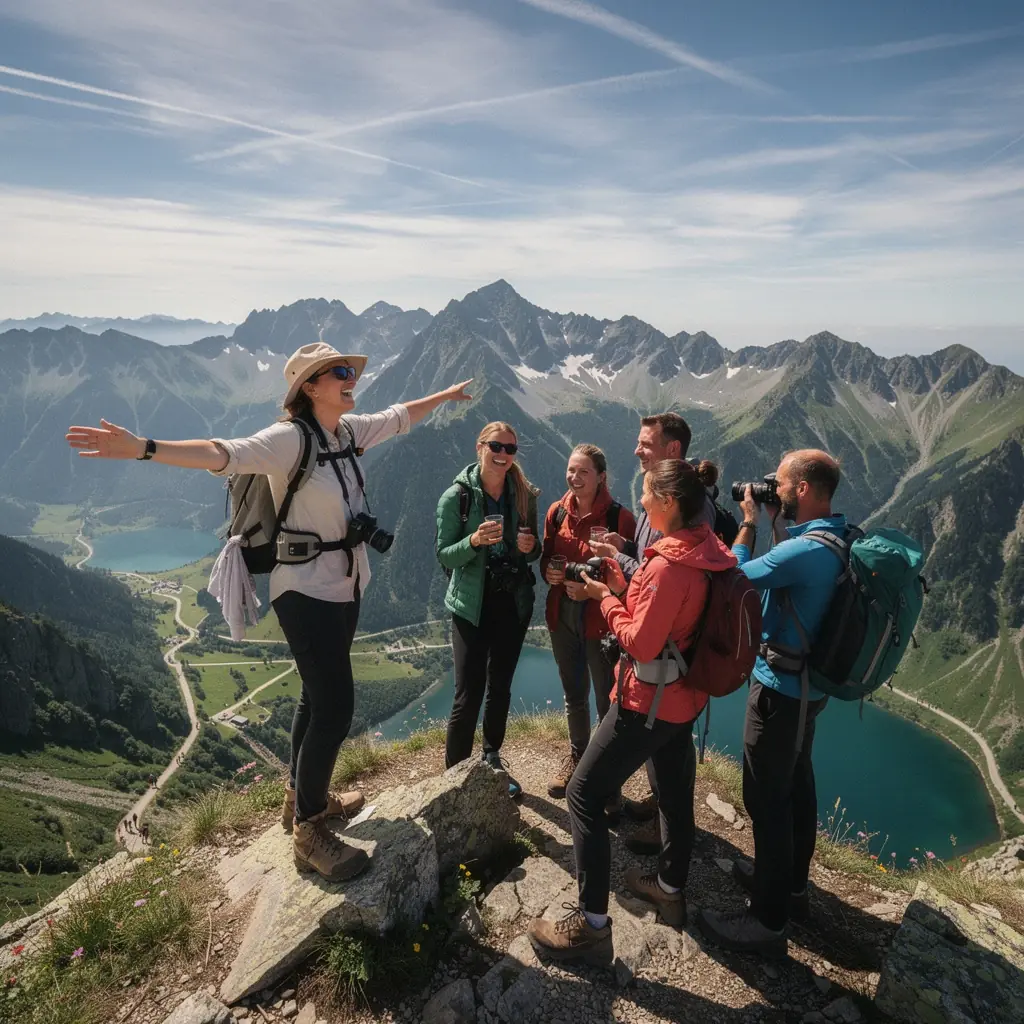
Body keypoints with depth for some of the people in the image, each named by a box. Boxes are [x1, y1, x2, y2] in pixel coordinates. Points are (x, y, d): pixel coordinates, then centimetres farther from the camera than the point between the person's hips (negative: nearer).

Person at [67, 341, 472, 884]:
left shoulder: (348, 431, 4)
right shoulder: (288, 439, -20)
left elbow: (397, 417, 21)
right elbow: (227, 454, -36)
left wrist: (445, 395, 34)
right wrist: (144, 448, -51)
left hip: (344, 589, 9)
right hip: (306, 592, -9)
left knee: (320, 695, 20)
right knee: (334, 705, -9)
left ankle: (302, 796, 39)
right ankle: (308, 832, 9)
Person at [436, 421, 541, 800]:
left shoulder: (524, 495, 0)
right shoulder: (457, 496, -11)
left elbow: (532, 552, 9)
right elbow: (444, 555, -10)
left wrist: (530, 547, -14)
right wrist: (474, 541, -28)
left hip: (514, 605, 4)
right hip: (472, 607, -4)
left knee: (500, 688, 16)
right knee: (468, 695, -5)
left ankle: (492, 762, 37)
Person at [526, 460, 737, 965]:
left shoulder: (669, 566, -28)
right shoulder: (702, 552, 1)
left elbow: (640, 644, -24)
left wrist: (605, 597, -12)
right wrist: (623, 587, 2)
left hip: (648, 701, -10)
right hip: (682, 697, 10)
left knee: (584, 792, -2)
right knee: (675, 791, 23)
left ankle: (592, 924, 4)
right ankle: (670, 888, 43)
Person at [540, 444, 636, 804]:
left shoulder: (619, 517, -15)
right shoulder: (557, 512, 0)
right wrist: (548, 570, -10)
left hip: (601, 619, -5)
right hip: (562, 616, 5)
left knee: (607, 701, 5)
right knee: (573, 695, 23)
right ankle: (577, 756, 46)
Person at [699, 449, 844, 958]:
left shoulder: (806, 550, -29)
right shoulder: (841, 539, 1)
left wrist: (750, 523, -8)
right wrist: (779, 527, 2)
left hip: (780, 690, -10)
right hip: (808, 685, 10)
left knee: (767, 799, 1)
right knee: (796, 786, 22)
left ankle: (767, 921, 14)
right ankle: (790, 884, 40)